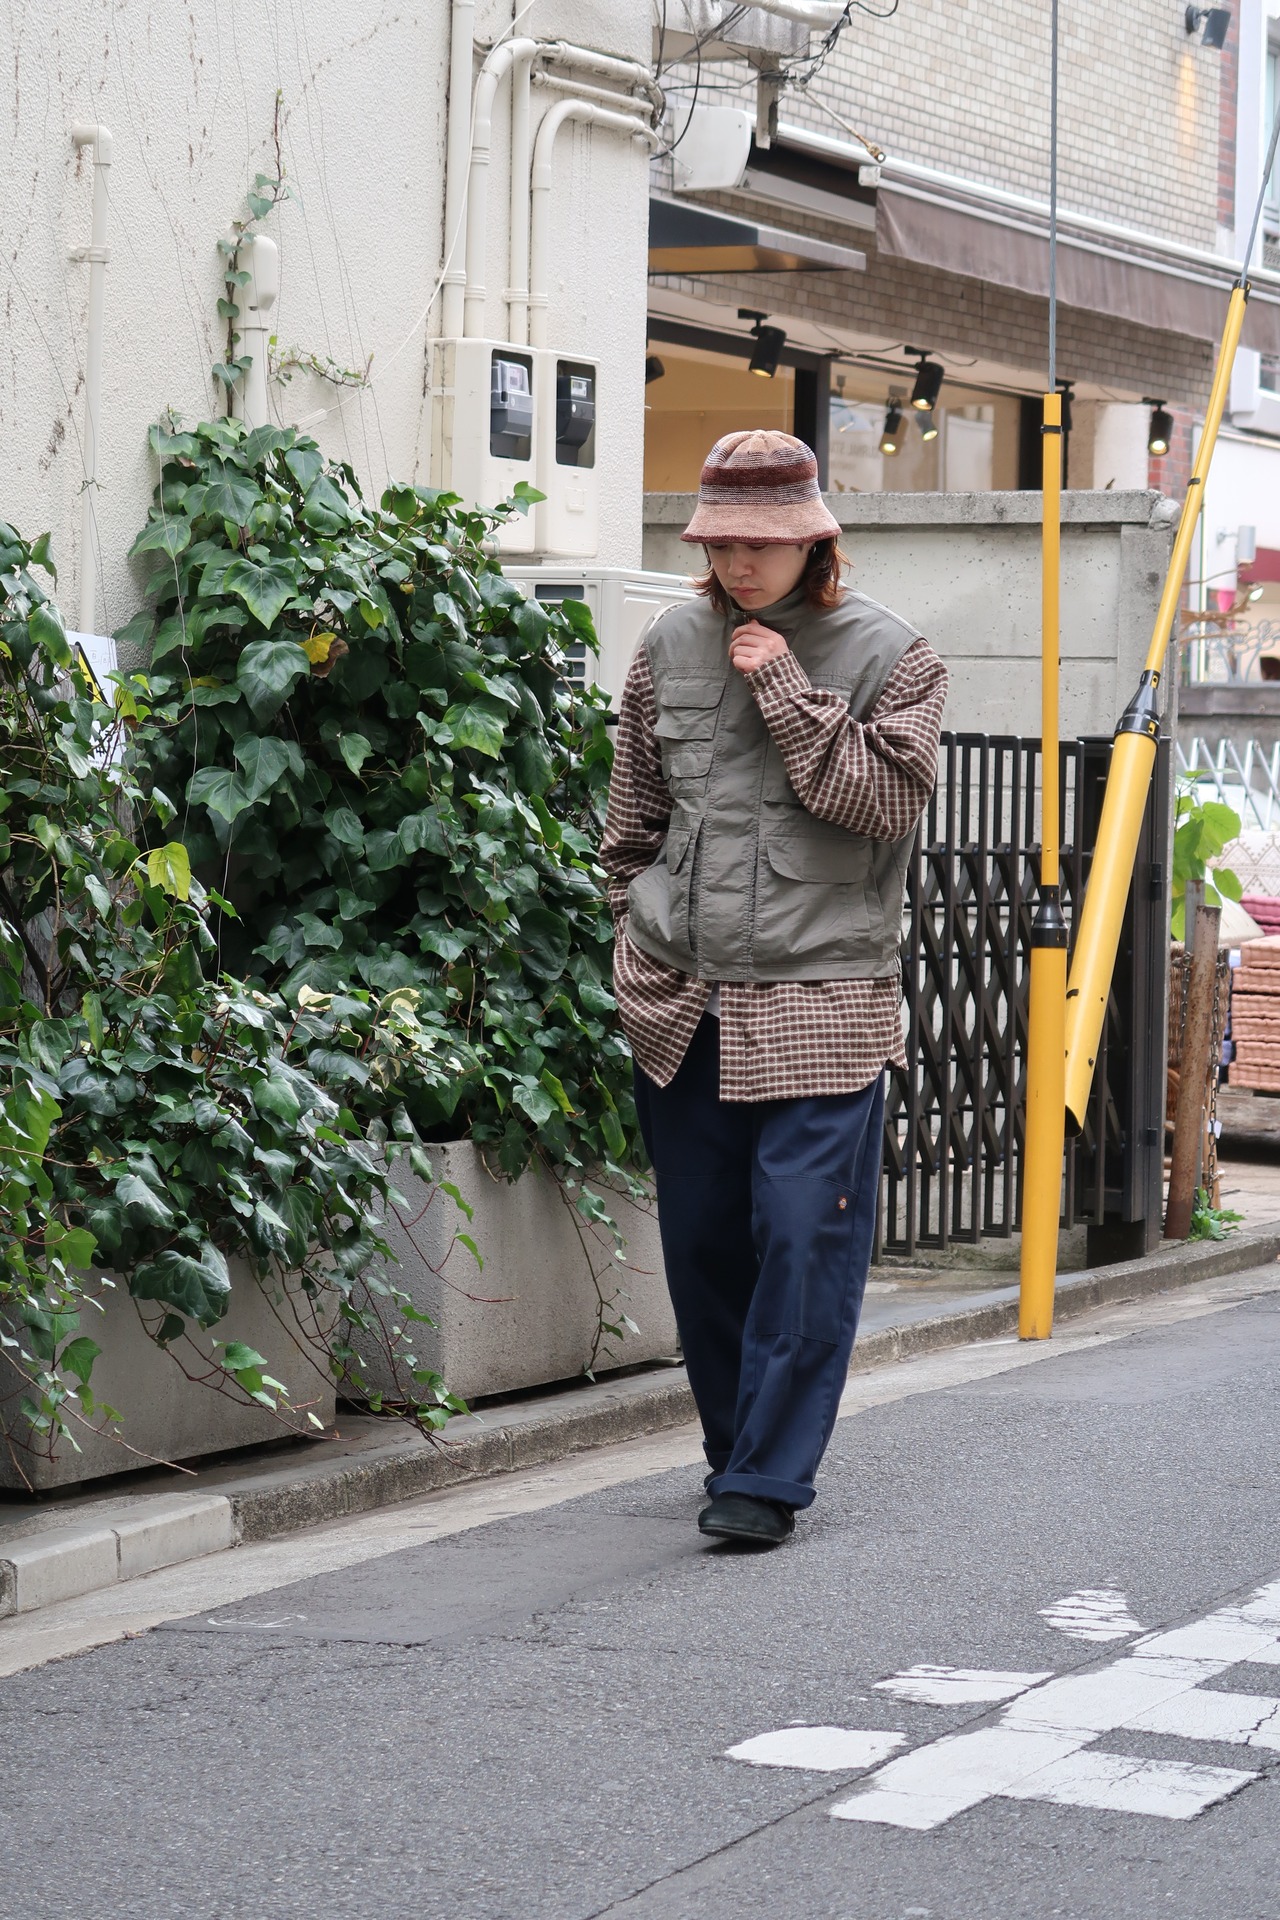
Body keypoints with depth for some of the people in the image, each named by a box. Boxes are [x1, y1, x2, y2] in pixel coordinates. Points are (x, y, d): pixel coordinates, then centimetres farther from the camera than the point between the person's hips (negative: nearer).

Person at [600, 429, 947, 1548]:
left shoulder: (891, 656, -1)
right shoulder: (672, 647, 10)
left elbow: (883, 802, -13)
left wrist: (787, 691, -14)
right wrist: (639, 944, 13)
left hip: (821, 1003, -4)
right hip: (683, 1001, 4)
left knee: (806, 1239, -9)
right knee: (701, 1240, 9)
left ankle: (768, 1479, -4)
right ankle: (740, 1448, 24)